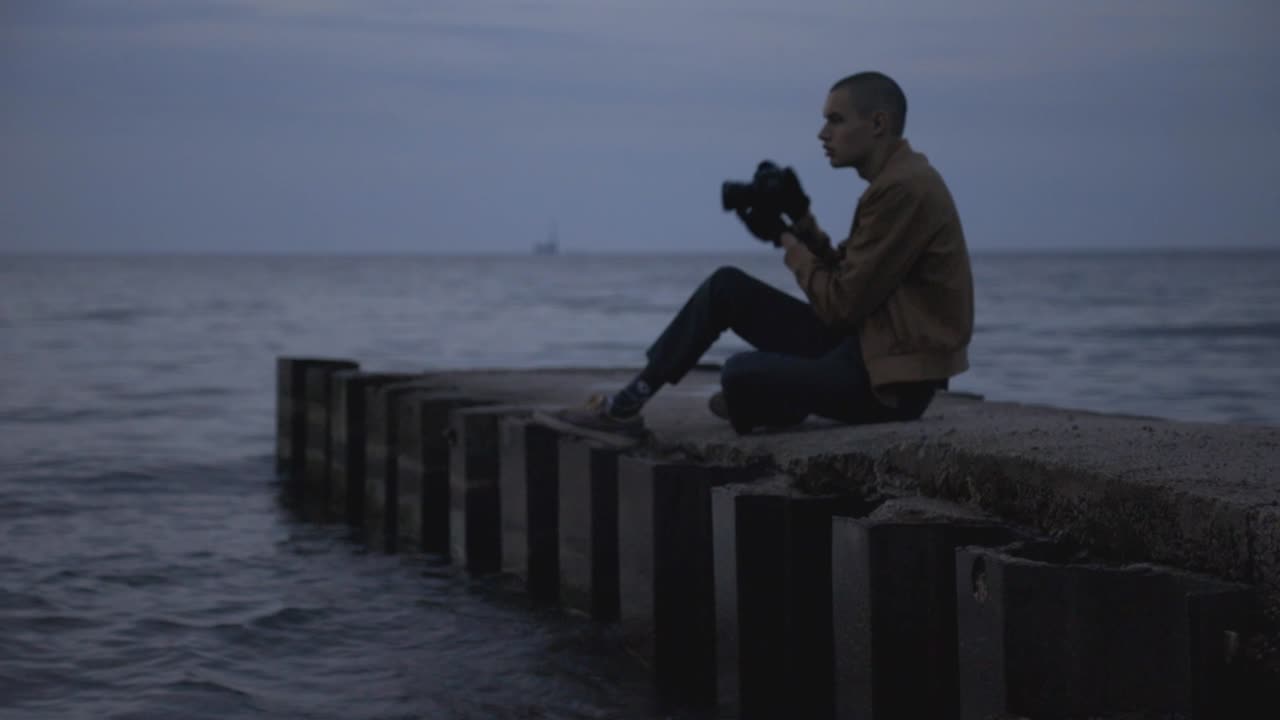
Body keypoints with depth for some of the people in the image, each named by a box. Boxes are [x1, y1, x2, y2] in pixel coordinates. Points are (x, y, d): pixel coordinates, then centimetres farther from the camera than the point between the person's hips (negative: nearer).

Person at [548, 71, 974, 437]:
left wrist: (784, 239, -5)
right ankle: (630, 402, 9)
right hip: (866, 344, 10)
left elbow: (841, 305, -18)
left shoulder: (904, 188, -20)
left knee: (742, 373, -20)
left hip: (893, 378, -10)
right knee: (727, 287, 7)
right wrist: (801, 220, 4)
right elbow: (844, 283, 15)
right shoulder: (894, 179, 13)